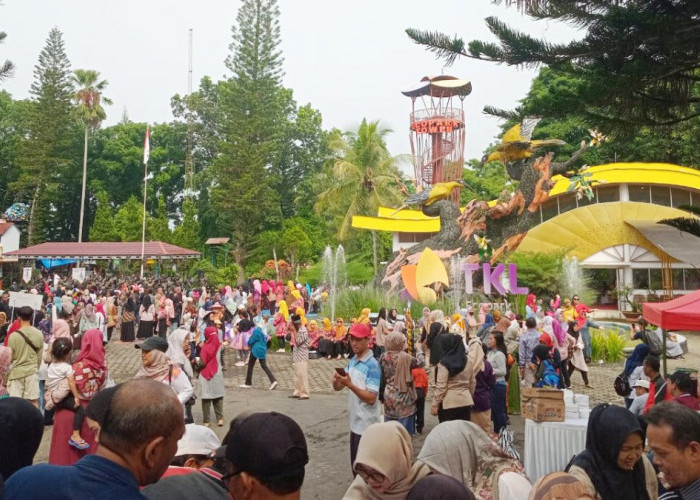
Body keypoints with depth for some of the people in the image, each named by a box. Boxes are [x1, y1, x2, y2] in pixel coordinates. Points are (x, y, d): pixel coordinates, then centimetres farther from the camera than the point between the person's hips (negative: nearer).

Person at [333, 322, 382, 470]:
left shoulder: (372, 365, -18)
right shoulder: (352, 361, 6)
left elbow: (371, 398, -23)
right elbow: (338, 388, 7)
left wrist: (350, 384, -30)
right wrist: (336, 380, -16)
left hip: (367, 425, -8)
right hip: (355, 422, 8)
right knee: (355, 465, 19)